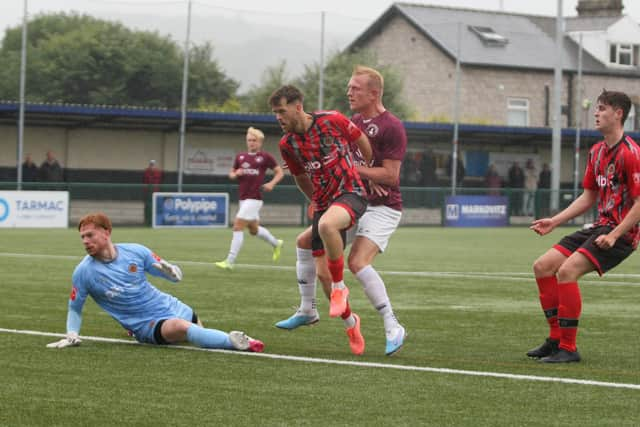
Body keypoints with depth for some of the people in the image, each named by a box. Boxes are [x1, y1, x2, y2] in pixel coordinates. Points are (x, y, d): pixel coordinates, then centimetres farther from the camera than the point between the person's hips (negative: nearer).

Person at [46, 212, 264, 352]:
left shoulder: (135, 251, -5)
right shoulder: (84, 272, -10)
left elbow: (175, 276, 3)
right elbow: (74, 308, 4)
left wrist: (171, 271, -21)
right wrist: (71, 335, -13)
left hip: (171, 307, 4)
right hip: (148, 327, -4)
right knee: (179, 327, -35)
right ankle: (235, 342, -36)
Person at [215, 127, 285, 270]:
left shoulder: (265, 157, -3)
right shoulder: (240, 156, 11)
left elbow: (280, 172, 2)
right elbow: (231, 174, 20)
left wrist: (272, 183, -15)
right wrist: (236, 174, -4)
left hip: (254, 198, -7)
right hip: (243, 198, 7)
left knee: (238, 226, -13)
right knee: (254, 229, 18)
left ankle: (229, 262, -12)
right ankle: (276, 243, 44)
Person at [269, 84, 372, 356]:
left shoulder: (332, 121, -9)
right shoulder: (287, 145, 3)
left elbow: (362, 142, 8)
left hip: (351, 193, -5)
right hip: (324, 204, 5)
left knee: (326, 224, -39)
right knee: (323, 272, -4)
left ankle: (339, 287, -17)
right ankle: (350, 322, 21)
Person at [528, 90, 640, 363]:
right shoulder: (597, 152, 13)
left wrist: (614, 235, -23)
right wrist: (555, 222, 11)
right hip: (600, 227, 9)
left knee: (567, 270, -25)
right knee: (542, 267, 3)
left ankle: (568, 348, -17)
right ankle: (555, 339, 10)